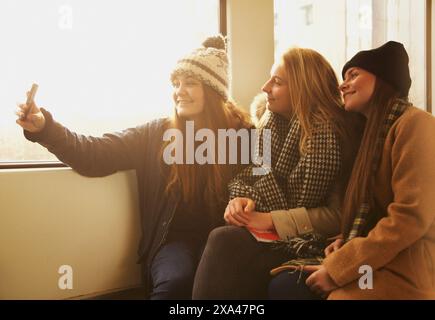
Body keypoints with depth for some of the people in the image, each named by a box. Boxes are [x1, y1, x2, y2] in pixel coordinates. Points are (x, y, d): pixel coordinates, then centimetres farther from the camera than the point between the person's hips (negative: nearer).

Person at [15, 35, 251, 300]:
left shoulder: (241, 134, 2)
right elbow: (96, 155, -4)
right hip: (175, 239, 1)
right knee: (177, 281, -31)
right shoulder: (156, 134, 3)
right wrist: (45, 129, -16)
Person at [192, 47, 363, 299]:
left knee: (223, 243, -27)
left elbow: (337, 215, -16)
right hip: (270, 231, 6)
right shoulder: (277, 122, 8)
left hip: (304, 241, -6)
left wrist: (272, 219, -19)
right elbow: (249, 174, 10)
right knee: (221, 240, -24)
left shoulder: (326, 132, -14)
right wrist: (241, 198, -12)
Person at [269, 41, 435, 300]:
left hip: (402, 273, -8)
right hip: (376, 263, 8)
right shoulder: (377, 129, 20)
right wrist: (346, 242, 1)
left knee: (286, 287, -16)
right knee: (281, 285, -4)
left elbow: (412, 217, -20)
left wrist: (337, 268, -16)